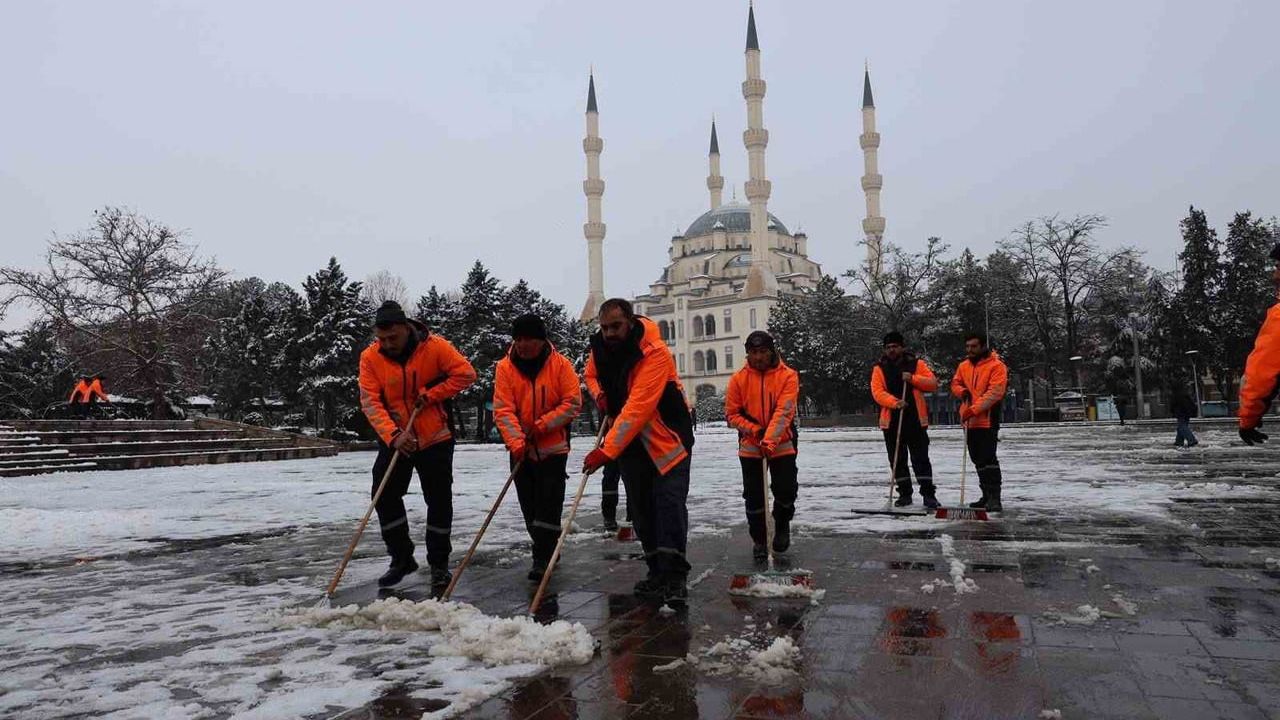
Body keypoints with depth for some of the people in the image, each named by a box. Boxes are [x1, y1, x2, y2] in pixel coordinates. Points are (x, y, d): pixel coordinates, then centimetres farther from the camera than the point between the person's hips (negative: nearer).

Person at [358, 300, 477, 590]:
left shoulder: (434, 346, -15)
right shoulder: (370, 357, -10)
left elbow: (465, 373, -12)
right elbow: (370, 402, -15)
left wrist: (430, 395, -20)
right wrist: (393, 435, -28)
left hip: (435, 438, -2)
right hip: (394, 440, 2)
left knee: (439, 501, 4)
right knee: (384, 495, 0)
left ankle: (439, 564, 19)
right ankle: (402, 558, 18)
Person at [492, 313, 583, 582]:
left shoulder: (560, 364, -8)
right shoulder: (505, 367, -5)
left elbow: (573, 403, -9)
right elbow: (503, 409, -10)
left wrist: (542, 425, -16)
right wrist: (516, 442, -23)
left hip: (553, 447, -3)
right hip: (521, 449, 3)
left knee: (549, 503, -6)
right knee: (529, 505, 11)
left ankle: (542, 558, 2)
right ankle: (547, 553, 27)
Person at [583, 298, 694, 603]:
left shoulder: (655, 353, -27)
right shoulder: (599, 346, -4)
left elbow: (637, 409, -33)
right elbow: (592, 374, 19)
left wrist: (607, 450, -36)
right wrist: (600, 395, -4)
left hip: (668, 438, -6)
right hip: (630, 441, 7)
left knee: (669, 503, -14)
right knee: (641, 509, 10)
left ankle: (674, 576, -10)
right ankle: (657, 572, 21)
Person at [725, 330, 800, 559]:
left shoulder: (788, 376, -10)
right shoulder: (739, 379, -5)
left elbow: (783, 412, -19)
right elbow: (732, 414, -1)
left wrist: (769, 440, -29)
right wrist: (754, 429, -15)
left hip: (782, 445, -1)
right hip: (750, 446, 1)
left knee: (786, 491, -4)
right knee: (753, 496, 4)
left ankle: (782, 525, 27)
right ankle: (758, 540, 22)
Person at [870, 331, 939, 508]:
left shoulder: (916, 364, 5)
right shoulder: (879, 368, 5)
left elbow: (933, 383, 1)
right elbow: (877, 392, -6)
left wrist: (913, 379, -14)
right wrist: (894, 402, -22)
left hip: (916, 419, -1)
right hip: (891, 420, 1)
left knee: (920, 458, -1)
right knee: (897, 459, 7)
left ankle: (928, 494, 5)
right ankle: (904, 493, 18)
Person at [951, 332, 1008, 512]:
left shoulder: (996, 366, -10)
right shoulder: (964, 366, 12)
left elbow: (994, 393, -18)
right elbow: (955, 383, 23)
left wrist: (974, 409, -23)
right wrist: (962, 391, 0)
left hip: (987, 420, -7)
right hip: (969, 421, 8)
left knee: (988, 459, -13)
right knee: (978, 460, 14)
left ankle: (994, 498, -11)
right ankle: (987, 496, 24)